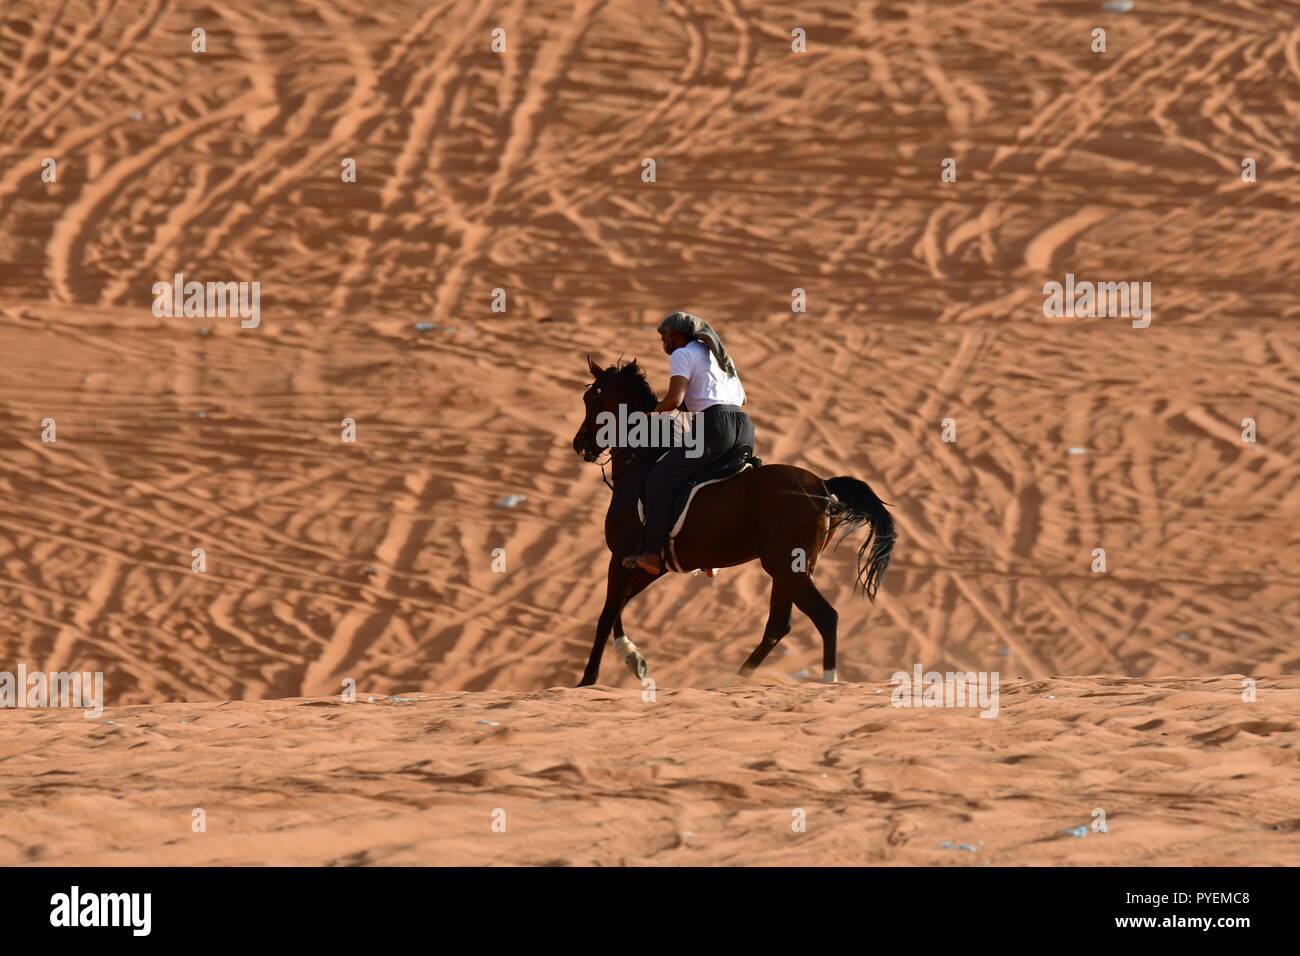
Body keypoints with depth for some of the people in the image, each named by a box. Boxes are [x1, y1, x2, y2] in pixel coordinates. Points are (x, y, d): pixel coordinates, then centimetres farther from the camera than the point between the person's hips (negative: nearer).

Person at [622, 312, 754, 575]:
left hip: (715, 426, -9)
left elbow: (674, 399, -10)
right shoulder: (719, 354, 29)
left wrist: (654, 413, 8)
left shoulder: (682, 355, 3)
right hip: (744, 426, 9)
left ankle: (652, 555, -13)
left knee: (659, 480, -8)